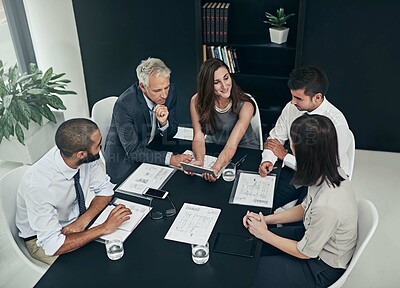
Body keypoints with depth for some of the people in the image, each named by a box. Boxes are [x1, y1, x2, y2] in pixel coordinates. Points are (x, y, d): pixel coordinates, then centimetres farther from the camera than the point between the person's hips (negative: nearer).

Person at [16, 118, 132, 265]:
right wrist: (105, 228, -34)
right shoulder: (39, 186, -36)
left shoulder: (85, 159, -21)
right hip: (42, 239, -5)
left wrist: (83, 220, -22)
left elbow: (105, 189, -6)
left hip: (76, 219, 5)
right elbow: (52, 245, -32)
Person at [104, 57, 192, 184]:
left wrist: (164, 123, -26)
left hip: (151, 150, 5)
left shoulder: (170, 91, -14)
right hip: (124, 159, -5)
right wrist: (169, 158, -34)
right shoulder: (124, 104, -29)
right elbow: (133, 152, -24)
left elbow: (170, 134, -3)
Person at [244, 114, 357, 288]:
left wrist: (265, 234, -10)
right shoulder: (328, 171, -15)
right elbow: (305, 208, 4)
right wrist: (266, 219, -2)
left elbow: (305, 252, -21)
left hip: (323, 267, -7)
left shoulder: (328, 205, -40)